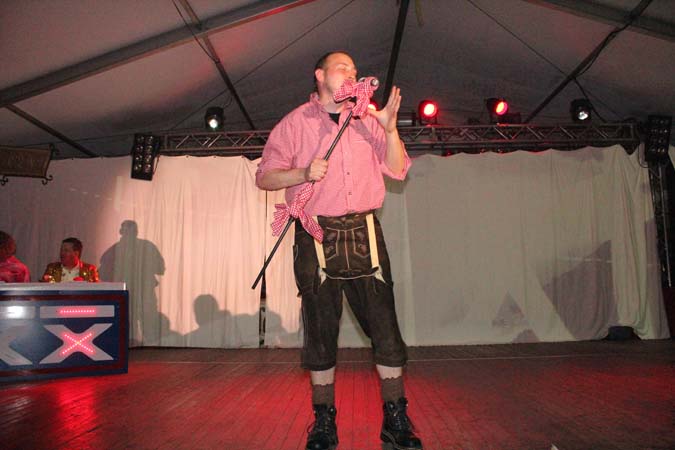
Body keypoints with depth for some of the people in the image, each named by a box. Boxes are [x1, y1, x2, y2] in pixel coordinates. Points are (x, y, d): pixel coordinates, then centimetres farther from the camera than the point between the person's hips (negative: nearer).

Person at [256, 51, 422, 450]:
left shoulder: (367, 118, 15)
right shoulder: (295, 122, 9)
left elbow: (397, 170, 10)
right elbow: (265, 177, 6)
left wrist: (390, 129, -5)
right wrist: (304, 173, -12)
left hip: (364, 234, 2)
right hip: (316, 237, -1)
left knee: (385, 326, -1)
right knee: (320, 331, 4)